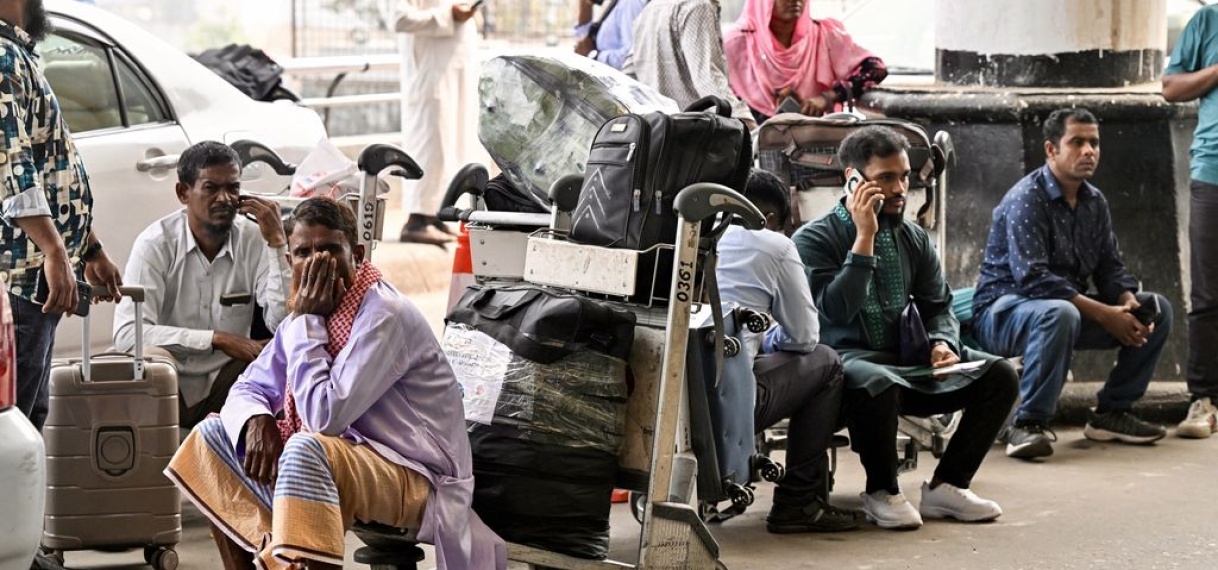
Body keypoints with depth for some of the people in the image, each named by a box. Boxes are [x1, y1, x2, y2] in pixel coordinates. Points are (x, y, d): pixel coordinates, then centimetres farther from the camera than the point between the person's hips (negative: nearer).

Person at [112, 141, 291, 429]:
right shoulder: (156, 243, -9)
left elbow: (283, 323, -14)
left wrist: (277, 243, -18)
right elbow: (126, 333, -21)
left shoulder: (255, 240, -2)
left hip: (224, 384, 2)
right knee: (152, 358, -34)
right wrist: (217, 339, -23)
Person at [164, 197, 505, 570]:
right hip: (351, 457, 9)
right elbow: (249, 387, 13)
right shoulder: (310, 311, 5)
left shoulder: (384, 316, -20)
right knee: (215, 433, 7)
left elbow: (326, 416, -26)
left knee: (305, 450, -37)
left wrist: (306, 322, -19)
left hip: (417, 479, -9)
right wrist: (258, 420, -12)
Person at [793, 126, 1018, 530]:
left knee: (999, 374, -12)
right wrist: (865, 238, -21)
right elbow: (836, 311, -19)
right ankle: (882, 493, -15)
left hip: (906, 360, 6)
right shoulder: (815, 239, -6)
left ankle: (946, 486, -4)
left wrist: (943, 344, -10)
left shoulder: (915, 239, 12)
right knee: (879, 383, -41)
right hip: (847, 358, -6)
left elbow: (938, 307, 13)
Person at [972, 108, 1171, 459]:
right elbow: (1033, 278, -28)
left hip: (1069, 305, 8)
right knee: (1058, 314, -41)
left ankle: (1112, 412, 6)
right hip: (1002, 311, -8)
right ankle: (1027, 425, -31)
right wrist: (1104, 314, -29)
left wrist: (1128, 302, -15)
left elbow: (1110, 268, 10)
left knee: (1157, 310, 0)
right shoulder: (1027, 199, -18)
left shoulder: (1094, 202, 9)